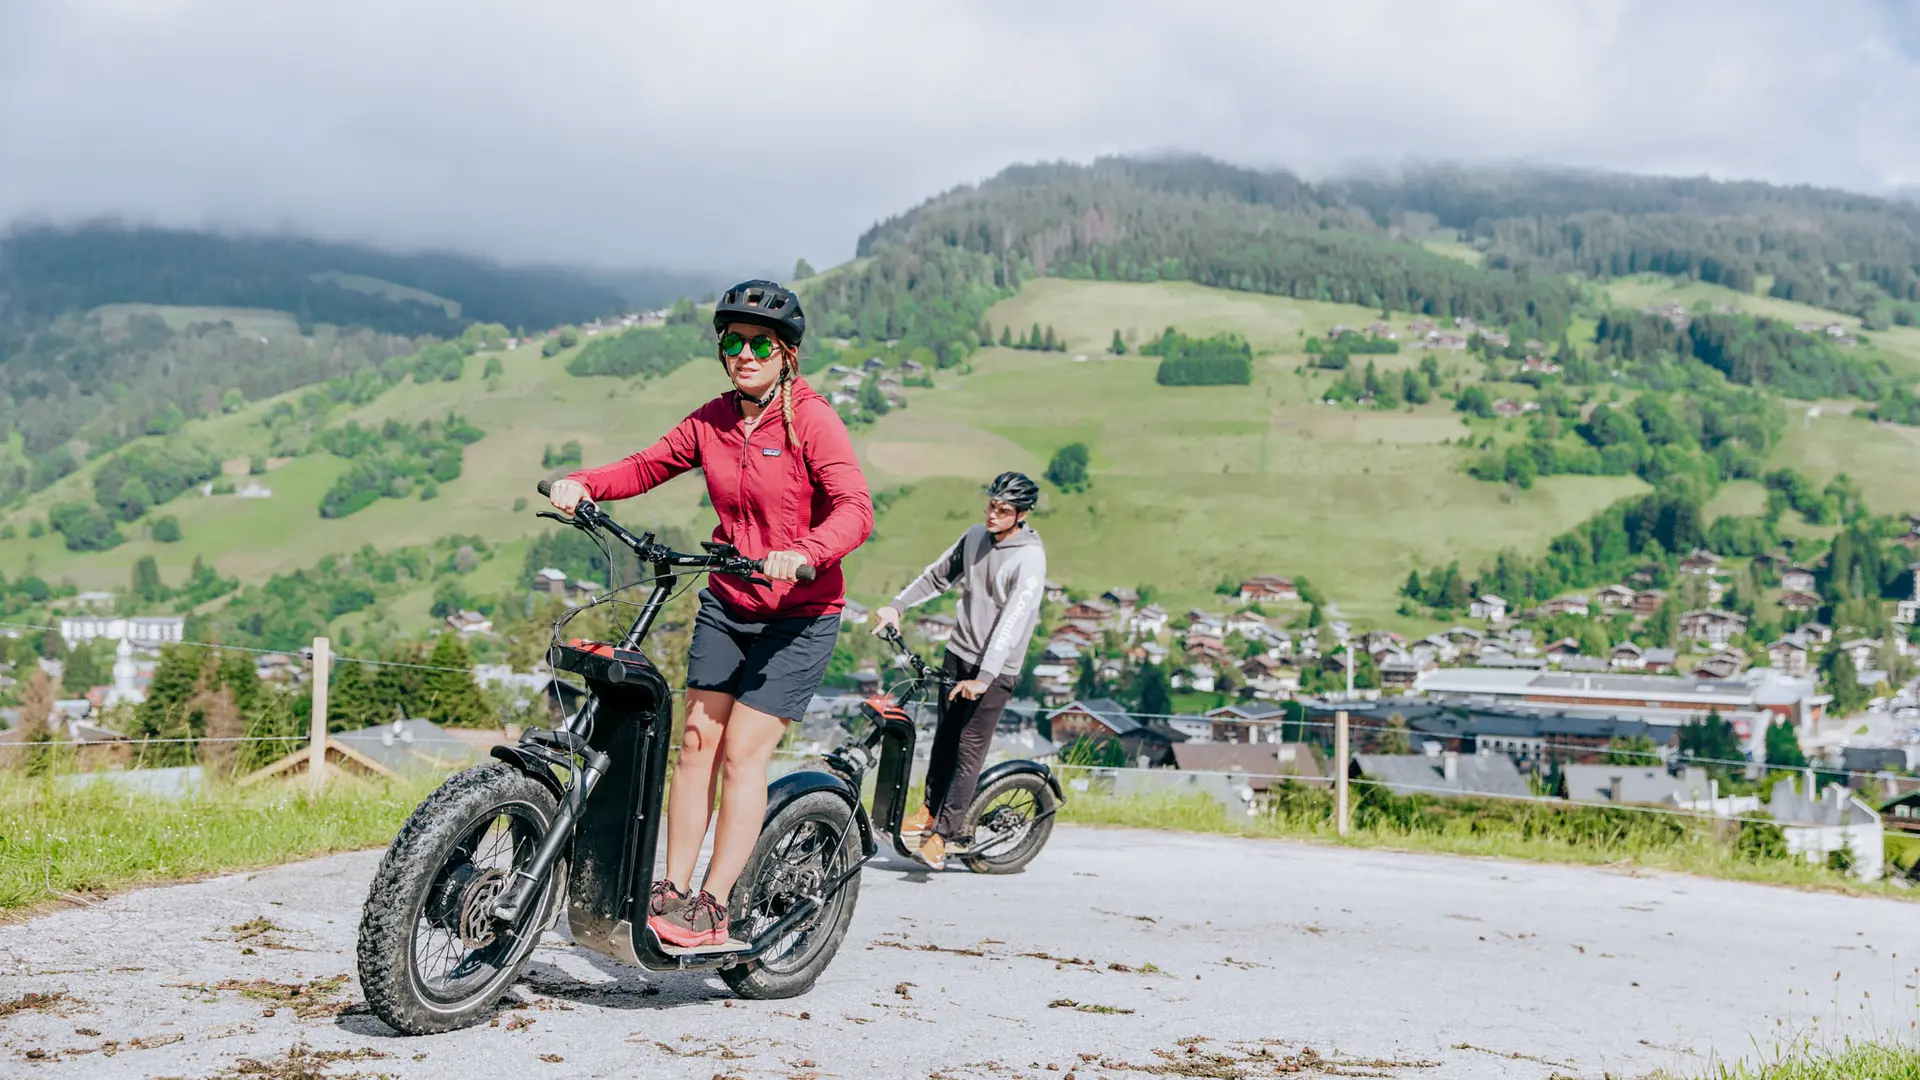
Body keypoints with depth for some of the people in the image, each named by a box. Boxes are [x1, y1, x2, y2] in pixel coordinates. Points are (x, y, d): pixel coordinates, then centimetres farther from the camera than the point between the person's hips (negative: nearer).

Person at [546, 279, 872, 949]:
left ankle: (712, 911, -3)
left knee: (743, 752, -9)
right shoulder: (713, 421, 3)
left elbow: (855, 509, -26)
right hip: (726, 602, 5)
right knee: (697, 738, 0)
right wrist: (583, 484, -9)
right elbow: (649, 467, 10)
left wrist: (804, 554, -44)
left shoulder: (812, 420, -15)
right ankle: (672, 891, 7)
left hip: (800, 612, -5)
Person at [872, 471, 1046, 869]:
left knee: (969, 749, -6)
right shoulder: (975, 538, 3)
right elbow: (936, 576, 18)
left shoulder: (1030, 559, -17)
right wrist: (896, 606, 6)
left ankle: (942, 834, -5)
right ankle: (930, 810, 25)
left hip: (996, 670, -6)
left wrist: (984, 677, -35)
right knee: (944, 737, 11)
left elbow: (1013, 621, -26)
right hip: (958, 655, 6)